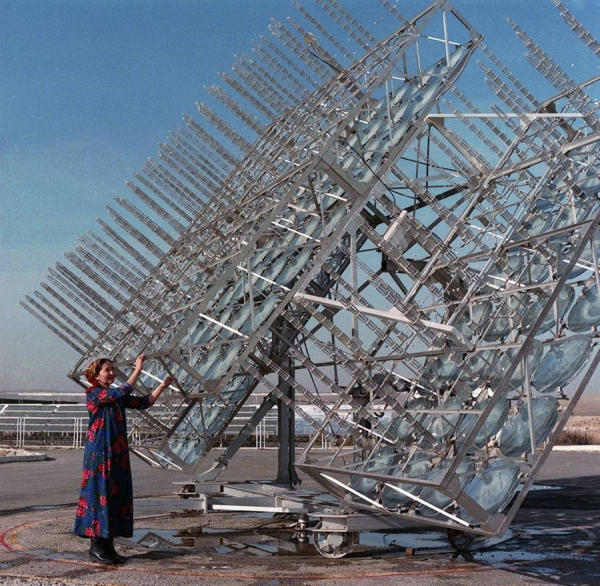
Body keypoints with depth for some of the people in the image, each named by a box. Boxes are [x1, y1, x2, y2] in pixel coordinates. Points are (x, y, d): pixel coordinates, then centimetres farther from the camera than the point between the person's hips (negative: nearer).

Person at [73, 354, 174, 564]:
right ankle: (96, 545, 5)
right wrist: (138, 369, -20)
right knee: (101, 493, -5)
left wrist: (163, 385, 3)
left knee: (117, 495, 7)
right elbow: (123, 392, -22)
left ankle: (108, 546, 14)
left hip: (117, 454, 8)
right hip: (100, 452, -8)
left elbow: (144, 402, 12)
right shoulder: (94, 393, -8)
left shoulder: (116, 397, 15)